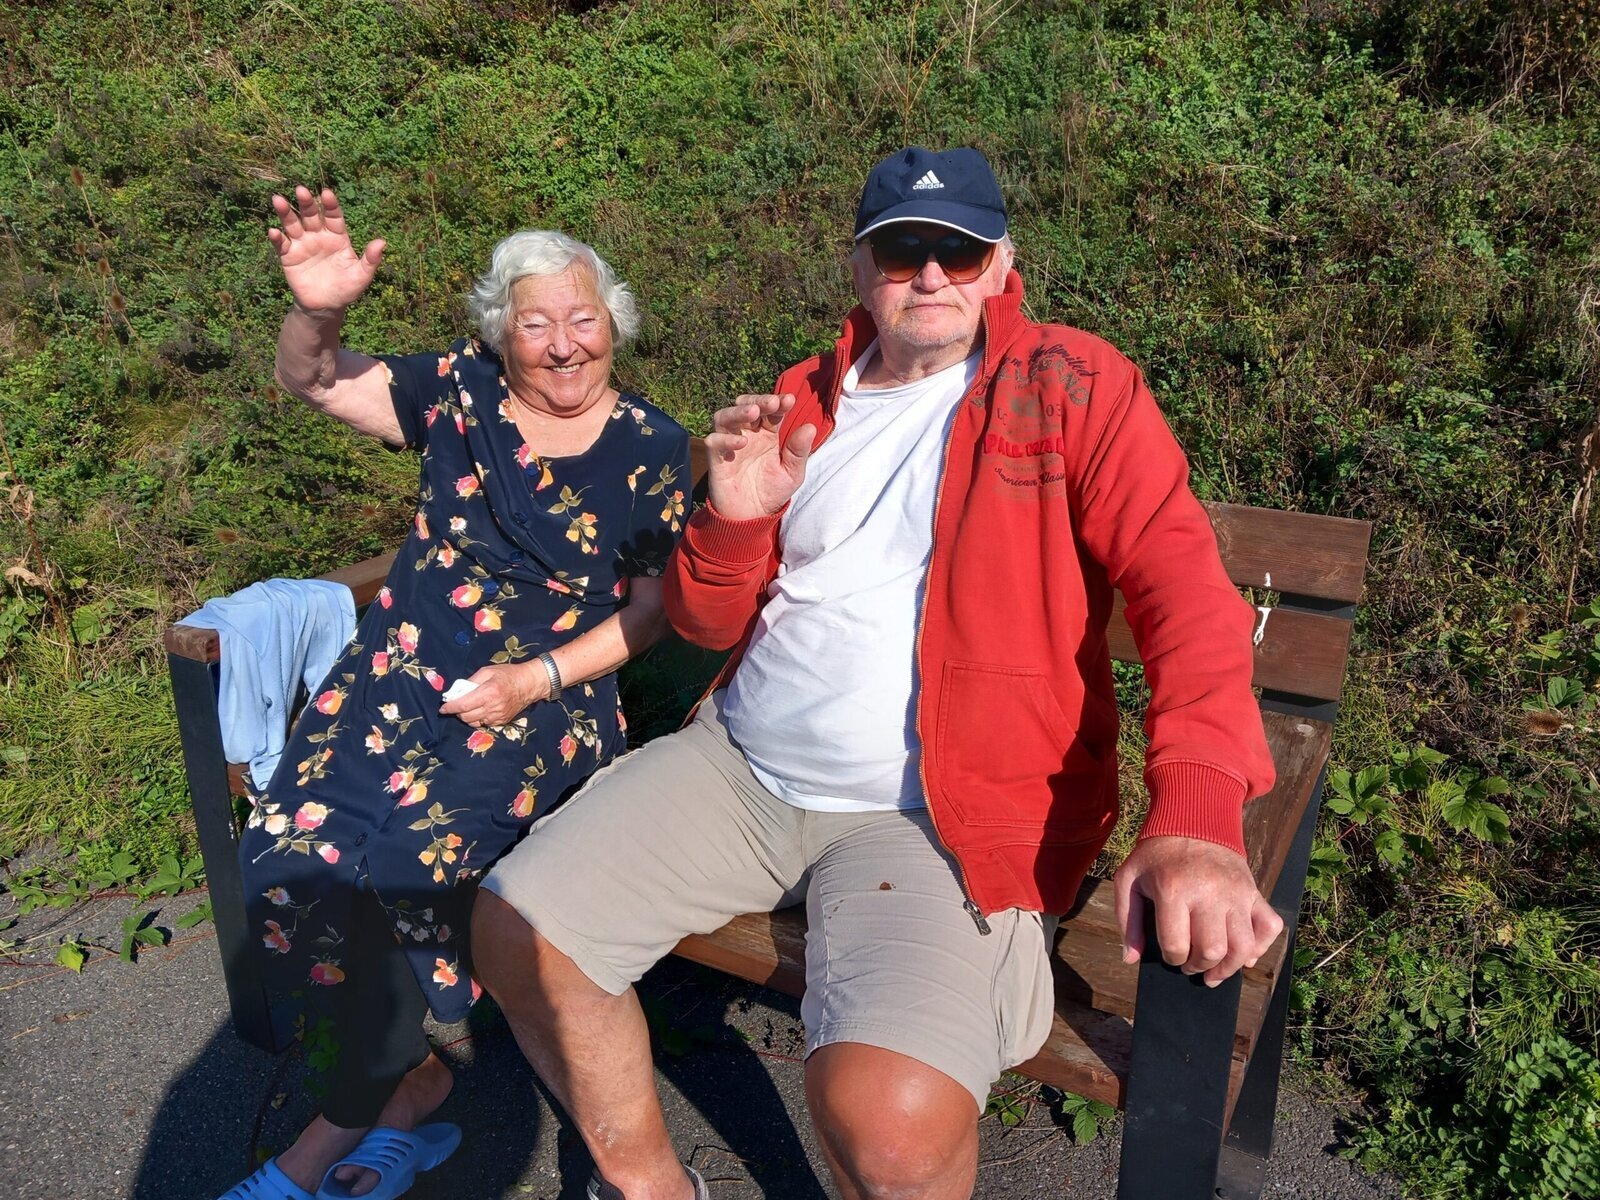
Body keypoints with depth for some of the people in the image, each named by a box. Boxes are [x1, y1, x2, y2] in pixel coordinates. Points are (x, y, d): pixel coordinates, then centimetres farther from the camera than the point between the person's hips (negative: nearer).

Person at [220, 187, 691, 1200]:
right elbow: (311, 383, 10)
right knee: (298, 842, -20)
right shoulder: (462, 392, 7)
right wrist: (317, 311, -14)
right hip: (403, 672, 3)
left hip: (547, 699, -3)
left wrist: (536, 678, -10)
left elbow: (655, 604, 2)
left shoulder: (651, 448, 2)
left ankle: (351, 1117, 0)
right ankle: (409, 1075, 3)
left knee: (403, 853, -26)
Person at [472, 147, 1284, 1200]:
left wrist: (1197, 821, -28)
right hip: (741, 763, 6)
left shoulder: (1074, 385, 0)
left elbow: (1183, 581, -13)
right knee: (520, 928, -3)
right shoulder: (805, 400, 14)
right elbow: (708, 623, 16)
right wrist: (737, 519, -7)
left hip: (937, 814, -5)